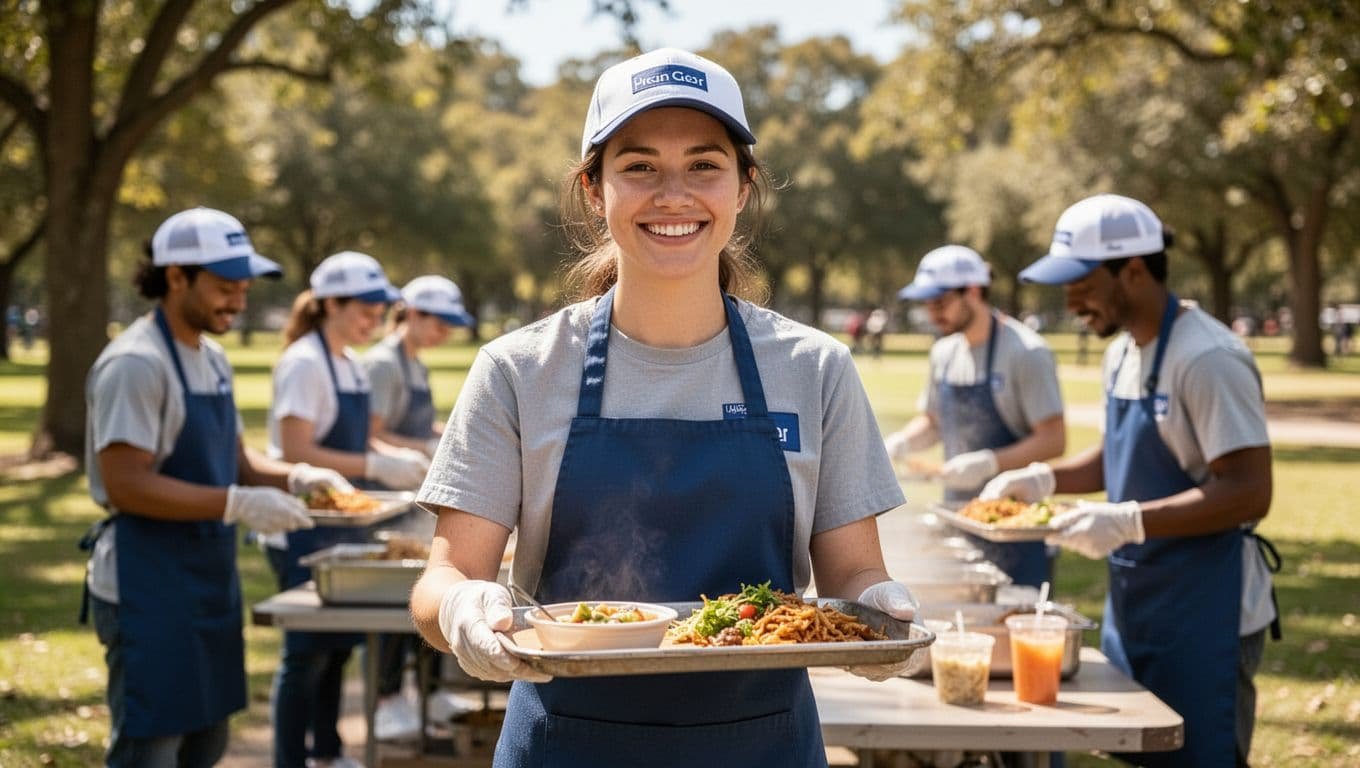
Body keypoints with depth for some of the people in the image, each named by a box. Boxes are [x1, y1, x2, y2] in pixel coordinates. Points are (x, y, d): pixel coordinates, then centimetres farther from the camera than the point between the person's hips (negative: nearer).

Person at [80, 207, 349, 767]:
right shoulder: (135, 364, -17)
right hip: (148, 589, -9)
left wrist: (294, 478, -2)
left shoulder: (212, 359, 12)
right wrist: (237, 504, -27)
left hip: (208, 582, 9)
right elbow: (126, 485, -23)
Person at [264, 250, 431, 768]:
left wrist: (398, 457, 1)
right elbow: (297, 453, -22)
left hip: (341, 528, 8)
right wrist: (375, 466, -25)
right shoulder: (303, 364, -16)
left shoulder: (352, 365, 10)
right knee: (307, 652, -3)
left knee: (335, 646, 15)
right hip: (305, 532, -8)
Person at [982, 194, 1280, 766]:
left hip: (1203, 611, -9)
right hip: (1133, 602, 9)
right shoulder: (1122, 353, 9)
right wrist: (1045, 479, 5)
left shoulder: (1207, 358, -20)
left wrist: (1129, 521, -30)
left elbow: (1248, 492, -24)